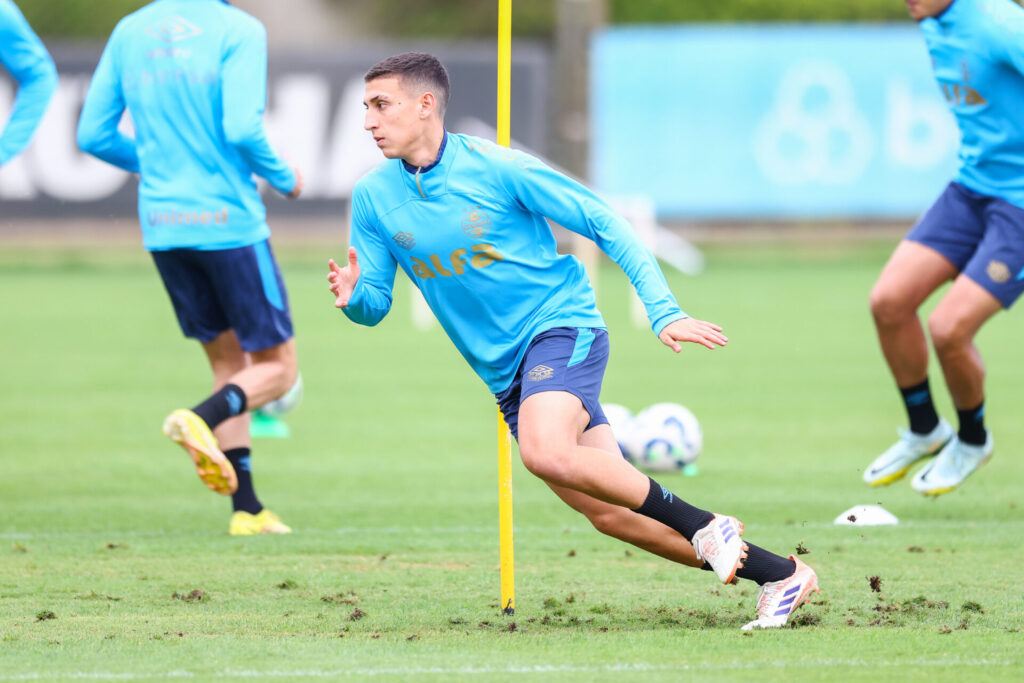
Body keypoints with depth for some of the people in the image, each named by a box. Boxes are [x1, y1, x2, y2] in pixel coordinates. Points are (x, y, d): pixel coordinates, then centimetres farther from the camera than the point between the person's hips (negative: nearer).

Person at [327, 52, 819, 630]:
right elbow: (376, 303, 7)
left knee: (547, 453, -34)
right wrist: (353, 297, -18)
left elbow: (604, 223, -7)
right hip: (505, 372, 5)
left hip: (563, 327, -5)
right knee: (609, 513, -1)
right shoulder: (374, 197, 2)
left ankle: (705, 527, -20)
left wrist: (663, 311, -15)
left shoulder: (498, 169, -12)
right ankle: (781, 576, 8)